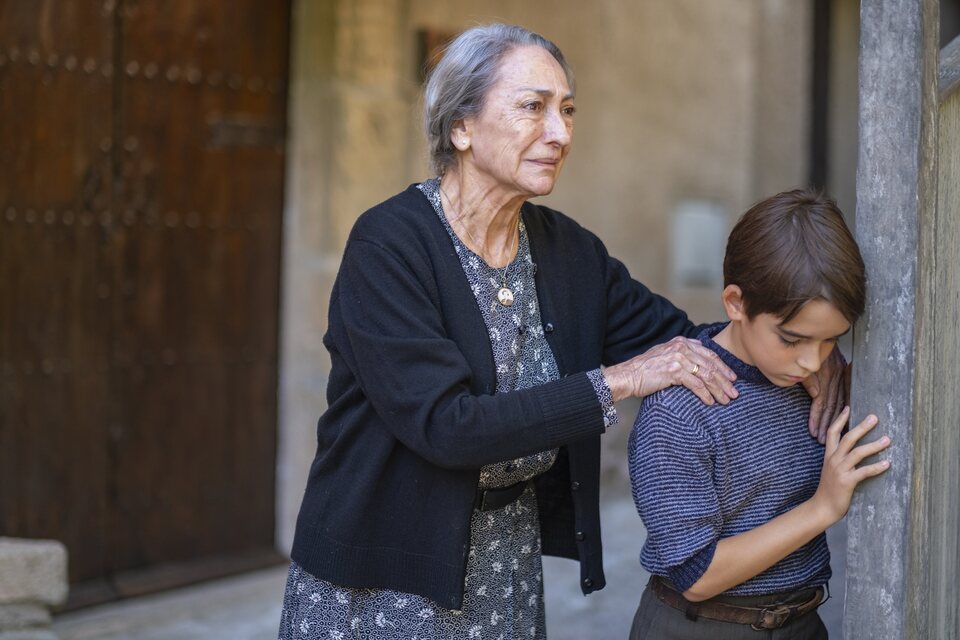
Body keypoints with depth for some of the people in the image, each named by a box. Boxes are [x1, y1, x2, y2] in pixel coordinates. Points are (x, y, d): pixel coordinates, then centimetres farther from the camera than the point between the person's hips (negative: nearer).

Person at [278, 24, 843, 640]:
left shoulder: (567, 248, 0)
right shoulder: (389, 244, -19)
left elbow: (680, 337, 7)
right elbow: (445, 426, -26)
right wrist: (616, 382, -24)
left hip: (509, 568, 6)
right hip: (382, 581, -6)